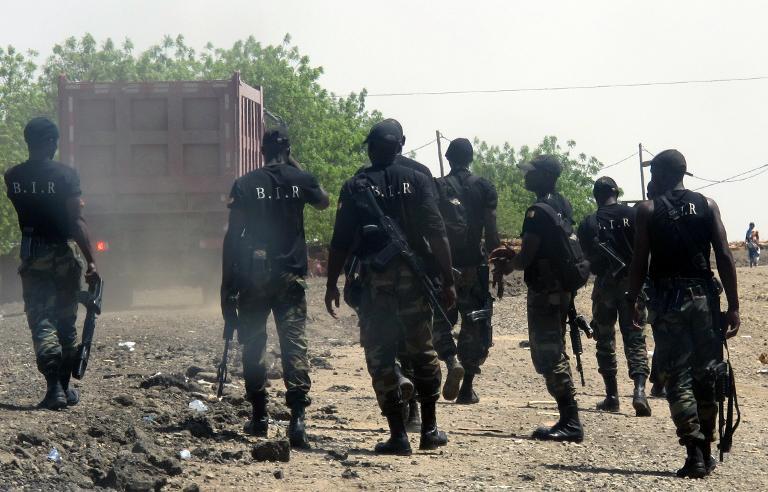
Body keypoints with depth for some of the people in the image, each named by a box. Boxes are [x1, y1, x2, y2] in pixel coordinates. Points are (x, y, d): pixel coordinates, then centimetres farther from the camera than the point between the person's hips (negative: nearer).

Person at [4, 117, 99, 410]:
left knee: (41, 322, 2)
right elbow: (77, 222, -16)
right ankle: (65, 388, 18)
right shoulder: (66, 175, -11)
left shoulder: (12, 177, 0)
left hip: (32, 256, 2)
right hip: (64, 254, -2)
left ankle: (54, 388, -13)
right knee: (66, 323, 11)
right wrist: (91, 262, -15)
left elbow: (19, 214, 8)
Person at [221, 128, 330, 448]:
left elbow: (233, 235, -3)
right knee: (294, 341, -5)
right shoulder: (300, 180, 2)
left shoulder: (245, 185, 0)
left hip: (253, 276, 0)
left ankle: (260, 416, 16)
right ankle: (297, 415, -20)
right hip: (291, 275, 0)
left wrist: (227, 281, 1)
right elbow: (323, 203, 24)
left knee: (253, 344, 12)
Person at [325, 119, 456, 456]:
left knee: (380, 358, 5)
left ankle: (398, 436, 3)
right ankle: (429, 430, 17)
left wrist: (332, 285, 5)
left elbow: (341, 242, -3)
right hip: (413, 279, 1)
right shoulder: (416, 181, 0)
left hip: (375, 283, -1)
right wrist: (448, 281, -2)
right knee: (422, 353, 15)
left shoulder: (354, 187, 0)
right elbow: (437, 234, -6)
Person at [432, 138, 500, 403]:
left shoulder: (435, 188, 1)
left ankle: (452, 362, -17)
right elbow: (491, 234, -3)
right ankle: (467, 388, 8)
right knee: (474, 326, 9)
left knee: (440, 321, 12)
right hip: (474, 267, 0)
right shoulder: (484, 188, 1)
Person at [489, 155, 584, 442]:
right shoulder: (563, 206, 13)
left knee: (549, 357, -6)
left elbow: (527, 258, -18)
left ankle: (570, 423, -8)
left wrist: (506, 267, 2)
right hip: (562, 289, 10)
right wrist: (512, 255, 19)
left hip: (544, 292, -10)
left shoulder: (538, 211, -17)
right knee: (554, 355, 16)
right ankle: (568, 420, 17)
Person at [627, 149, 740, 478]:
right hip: (704, 297, 2)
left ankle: (694, 455, -9)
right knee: (705, 377, 11)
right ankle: (705, 454, 17)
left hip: (667, 299, -2)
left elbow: (639, 262, -5)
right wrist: (733, 307, 1)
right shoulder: (707, 205, 5)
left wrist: (633, 301, 5)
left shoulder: (648, 210, 0)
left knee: (678, 378, 0)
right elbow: (724, 257, -1)